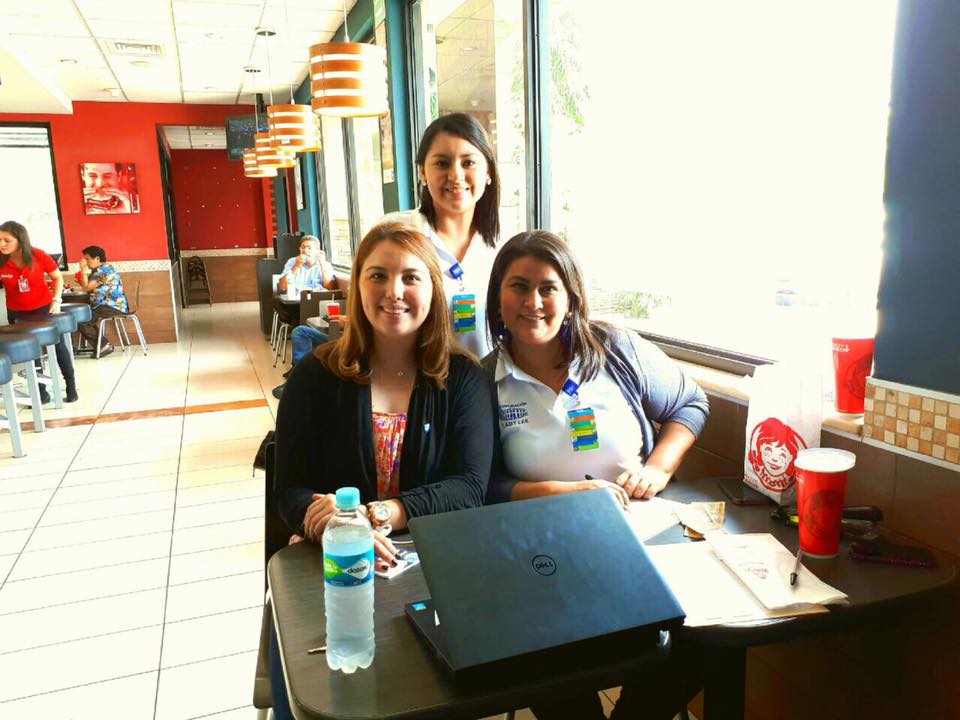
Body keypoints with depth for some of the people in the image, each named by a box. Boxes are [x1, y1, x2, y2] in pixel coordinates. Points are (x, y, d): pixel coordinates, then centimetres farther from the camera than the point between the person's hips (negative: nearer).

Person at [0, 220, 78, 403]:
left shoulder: (38, 256, -17)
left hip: (44, 308, -1)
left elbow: (58, 278, -4)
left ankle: (71, 388, 20)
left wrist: (56, 301, -15)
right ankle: (41, 392, 16)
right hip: (17, 313, 1)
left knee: (59, 347, 6)